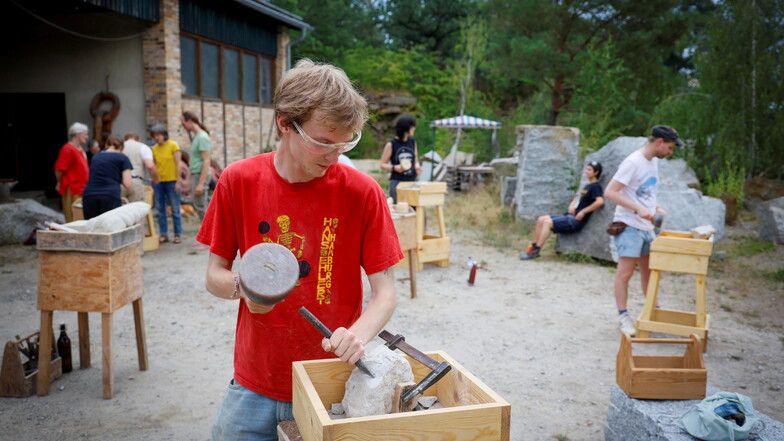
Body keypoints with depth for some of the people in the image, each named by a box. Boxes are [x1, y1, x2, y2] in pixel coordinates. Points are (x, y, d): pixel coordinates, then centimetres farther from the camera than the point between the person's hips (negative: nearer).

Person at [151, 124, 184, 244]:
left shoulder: (173, 145, -3)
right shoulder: (154, 149, 9)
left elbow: (178, 164, -6)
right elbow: (153, 165, 12)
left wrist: (178, 181, -10)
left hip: (172, 181, -4)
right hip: (158, 181, 4)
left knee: (175, 209, 1)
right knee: (160, 209, 6)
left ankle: (177, 235, 7)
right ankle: (163, 234, 13)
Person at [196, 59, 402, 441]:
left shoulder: (362, 192, -12)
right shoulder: (238, 181, -6)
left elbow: (385, 293, -9)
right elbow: (214, 275, 2)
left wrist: (358, 334, -28)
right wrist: (241, 287, -20)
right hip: (254, 386, 2)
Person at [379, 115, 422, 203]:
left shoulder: (413, 142, 9)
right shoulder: (391, 144, -5)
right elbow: (382, 164, -1)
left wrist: (417, 166, -3)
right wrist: (394, 167, -18)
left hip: (412, 181, 4)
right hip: (397, 182, -4)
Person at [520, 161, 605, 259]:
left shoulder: (595, 186, -8)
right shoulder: (588, 186, 21)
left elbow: (600, 201, -26)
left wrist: (583, 212, -19)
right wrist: (572, 205, 10)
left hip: (576, 220, -9)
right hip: (569, 216, 10)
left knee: (547, 222, -22)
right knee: (541, 219, 1)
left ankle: (535, 251, -19)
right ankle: (533, 247, 1)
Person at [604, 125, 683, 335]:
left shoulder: (654, 161, 11)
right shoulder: (632, 162, -17)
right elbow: (609, 192, -22)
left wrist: (657, 208, 5)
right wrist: (638, 209, -28)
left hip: (646, 227, 9)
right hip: (629, 226, -9)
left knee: (649, 270, 16)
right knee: (625, 272, -3)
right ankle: (623, 316, 5)